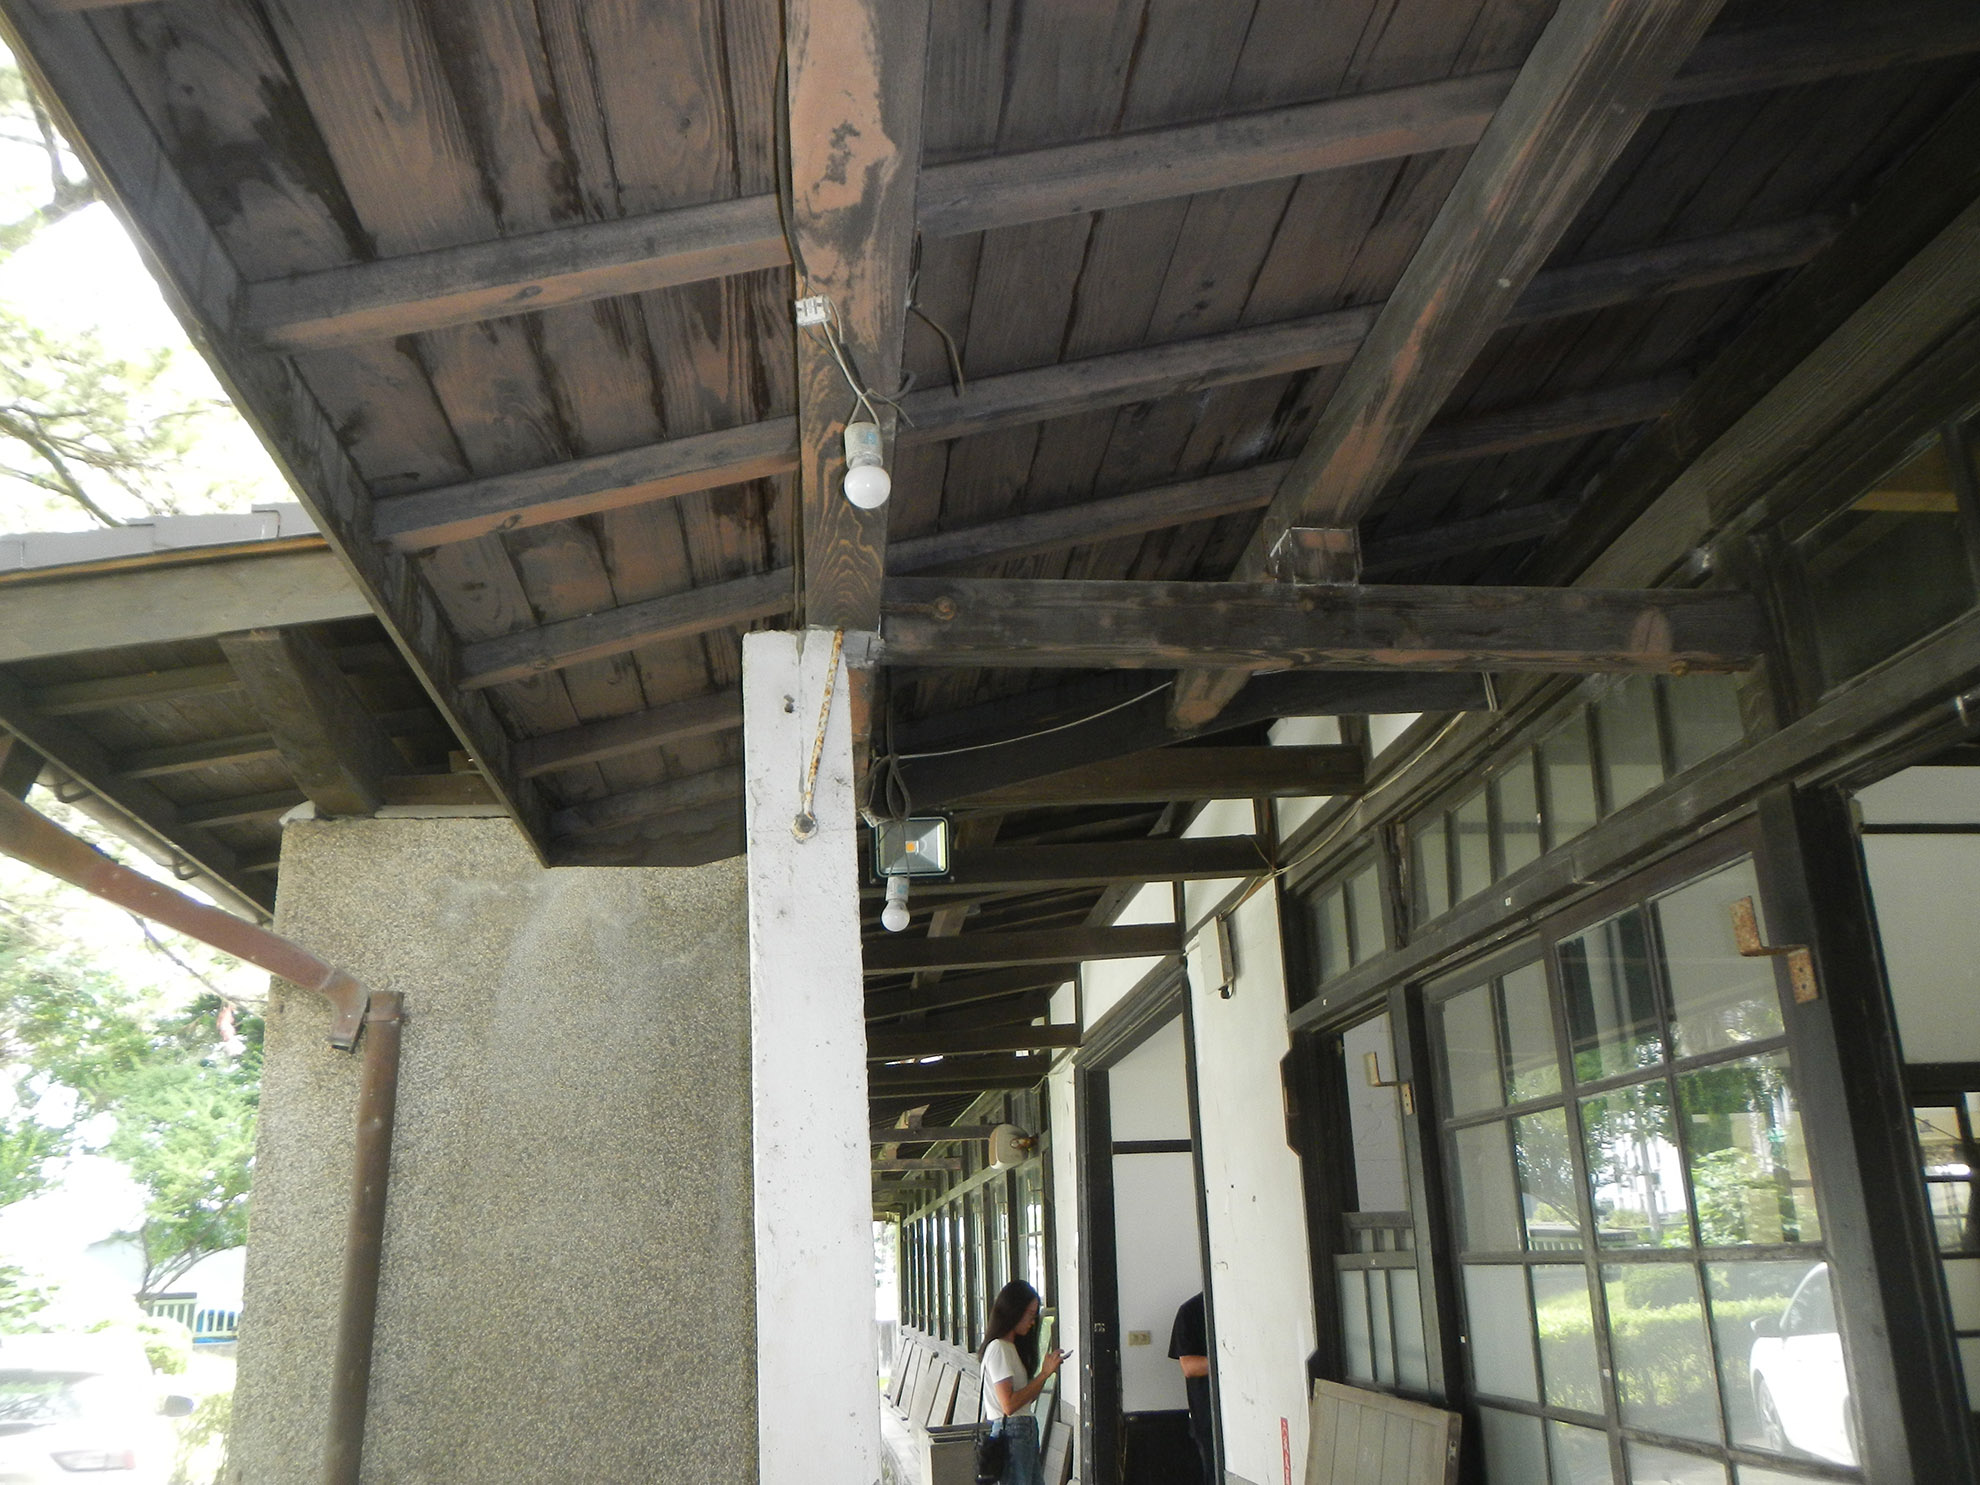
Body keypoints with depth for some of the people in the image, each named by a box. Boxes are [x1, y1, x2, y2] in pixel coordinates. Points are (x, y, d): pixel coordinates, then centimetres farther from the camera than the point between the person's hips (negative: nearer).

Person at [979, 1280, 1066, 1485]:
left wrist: (1047, 1369, 4)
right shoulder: (998, 1348, -13)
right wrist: (1044, 1374, -16)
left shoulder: (1012, 1347, 17)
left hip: (1026, 1432, 9)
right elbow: (1009, 1404, -20)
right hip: (1011, 1434, -9)